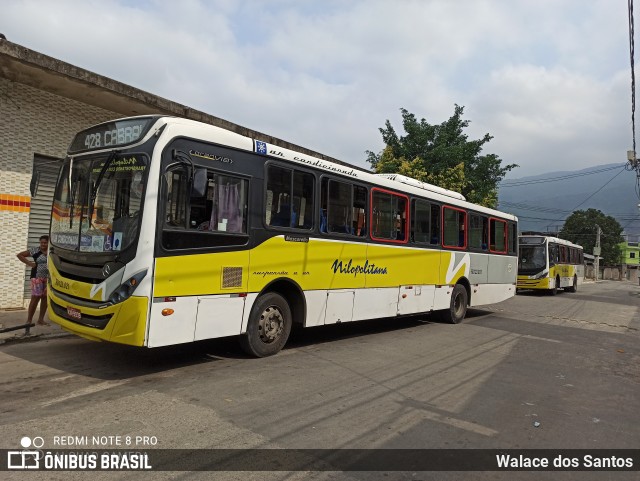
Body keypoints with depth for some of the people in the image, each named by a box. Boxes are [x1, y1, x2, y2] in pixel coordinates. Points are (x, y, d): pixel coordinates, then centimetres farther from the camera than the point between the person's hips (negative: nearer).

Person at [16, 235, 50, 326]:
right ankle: (29, 320, 1)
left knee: (45, 298, 7)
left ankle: (41, 319, 16)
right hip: (37, 277, -4)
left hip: (49, 278, 4)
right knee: (35, 298, -6)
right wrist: (29, 263, -5)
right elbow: (20, 255, 1)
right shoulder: (35, 250, -3)